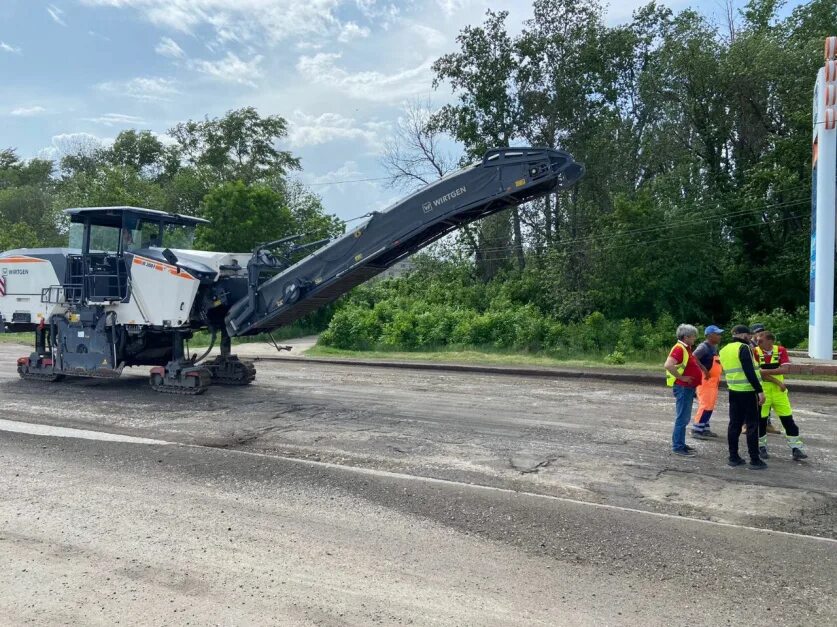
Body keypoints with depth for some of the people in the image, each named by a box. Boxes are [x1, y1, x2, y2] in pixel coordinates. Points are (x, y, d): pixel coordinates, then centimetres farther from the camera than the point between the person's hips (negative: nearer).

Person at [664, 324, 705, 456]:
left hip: (688, 388, 10)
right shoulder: (679, 348, -18)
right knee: (682, 418, -6)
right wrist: (681, 377, -24)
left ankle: (681, 444, 24)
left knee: (685, 418, 16)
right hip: (682, 387, -10)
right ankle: (677, 447, -1)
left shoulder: (686, 349, 13)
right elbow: (668, 365, -31)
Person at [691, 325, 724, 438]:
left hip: (713, 381, 9)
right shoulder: (704, 346, -15)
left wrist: (718, 378, 13)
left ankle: (705, 428, 21)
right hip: (705, 380, -9)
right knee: (705, 406, -10)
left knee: (710, 406, 13)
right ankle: (696, 429, -5)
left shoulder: (714, 347, 13)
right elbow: (693, 358, -29)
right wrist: (704, 370, -27)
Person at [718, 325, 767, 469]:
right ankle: (755, 460, 2)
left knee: (734, 424, 10)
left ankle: (733, 457, 13)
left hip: (733, 391, 7)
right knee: (752, 425, -1)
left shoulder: (724, 350, 12)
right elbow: (750, 372, -19)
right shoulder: (743, 348, -13)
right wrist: (759, 390, -18)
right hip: (748, 391, -7)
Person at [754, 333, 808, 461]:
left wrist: (766, 371, -22)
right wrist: (778, 382, -16)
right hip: (762, 391, -2)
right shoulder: (756, 352, -8)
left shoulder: (781, 350, -3)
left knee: (788, 420, 4)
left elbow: (784, 369, -13)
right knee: (761, 420, 5)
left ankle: (796, 448, 11)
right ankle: (761, 446, 20)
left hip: (779, 391, 2)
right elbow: (759, 374, -14)